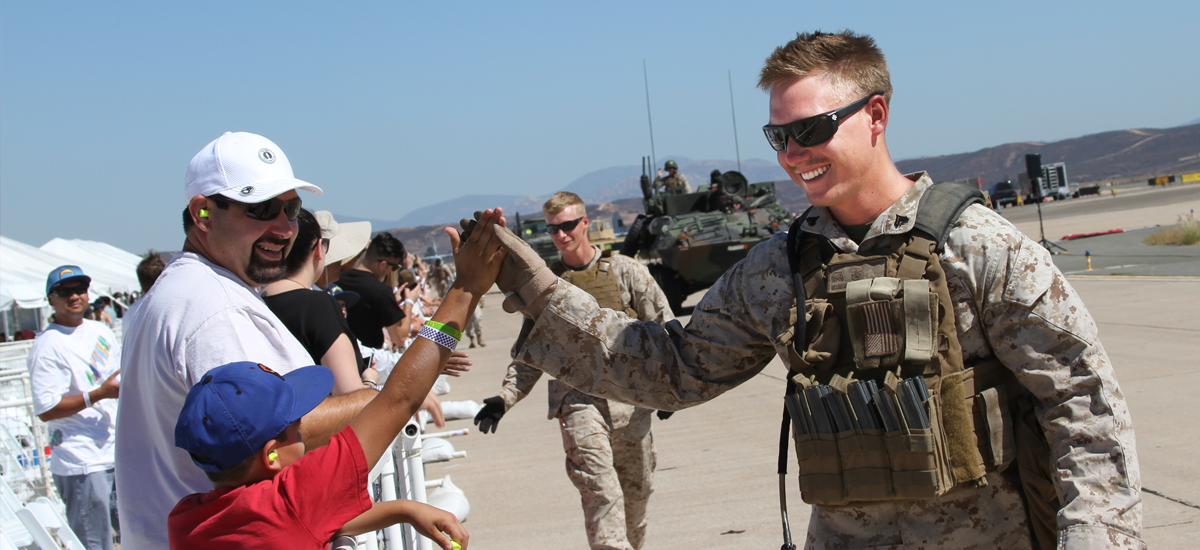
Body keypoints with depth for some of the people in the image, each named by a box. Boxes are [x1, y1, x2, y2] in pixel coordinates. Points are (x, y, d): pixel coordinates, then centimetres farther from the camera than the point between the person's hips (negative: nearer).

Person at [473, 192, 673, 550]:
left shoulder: (624, 270, 5)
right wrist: (505, 399, 2)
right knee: (597, 488, -16)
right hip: (577, 398, -1)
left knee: (637, 488, 9)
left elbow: (662, 324, 4)